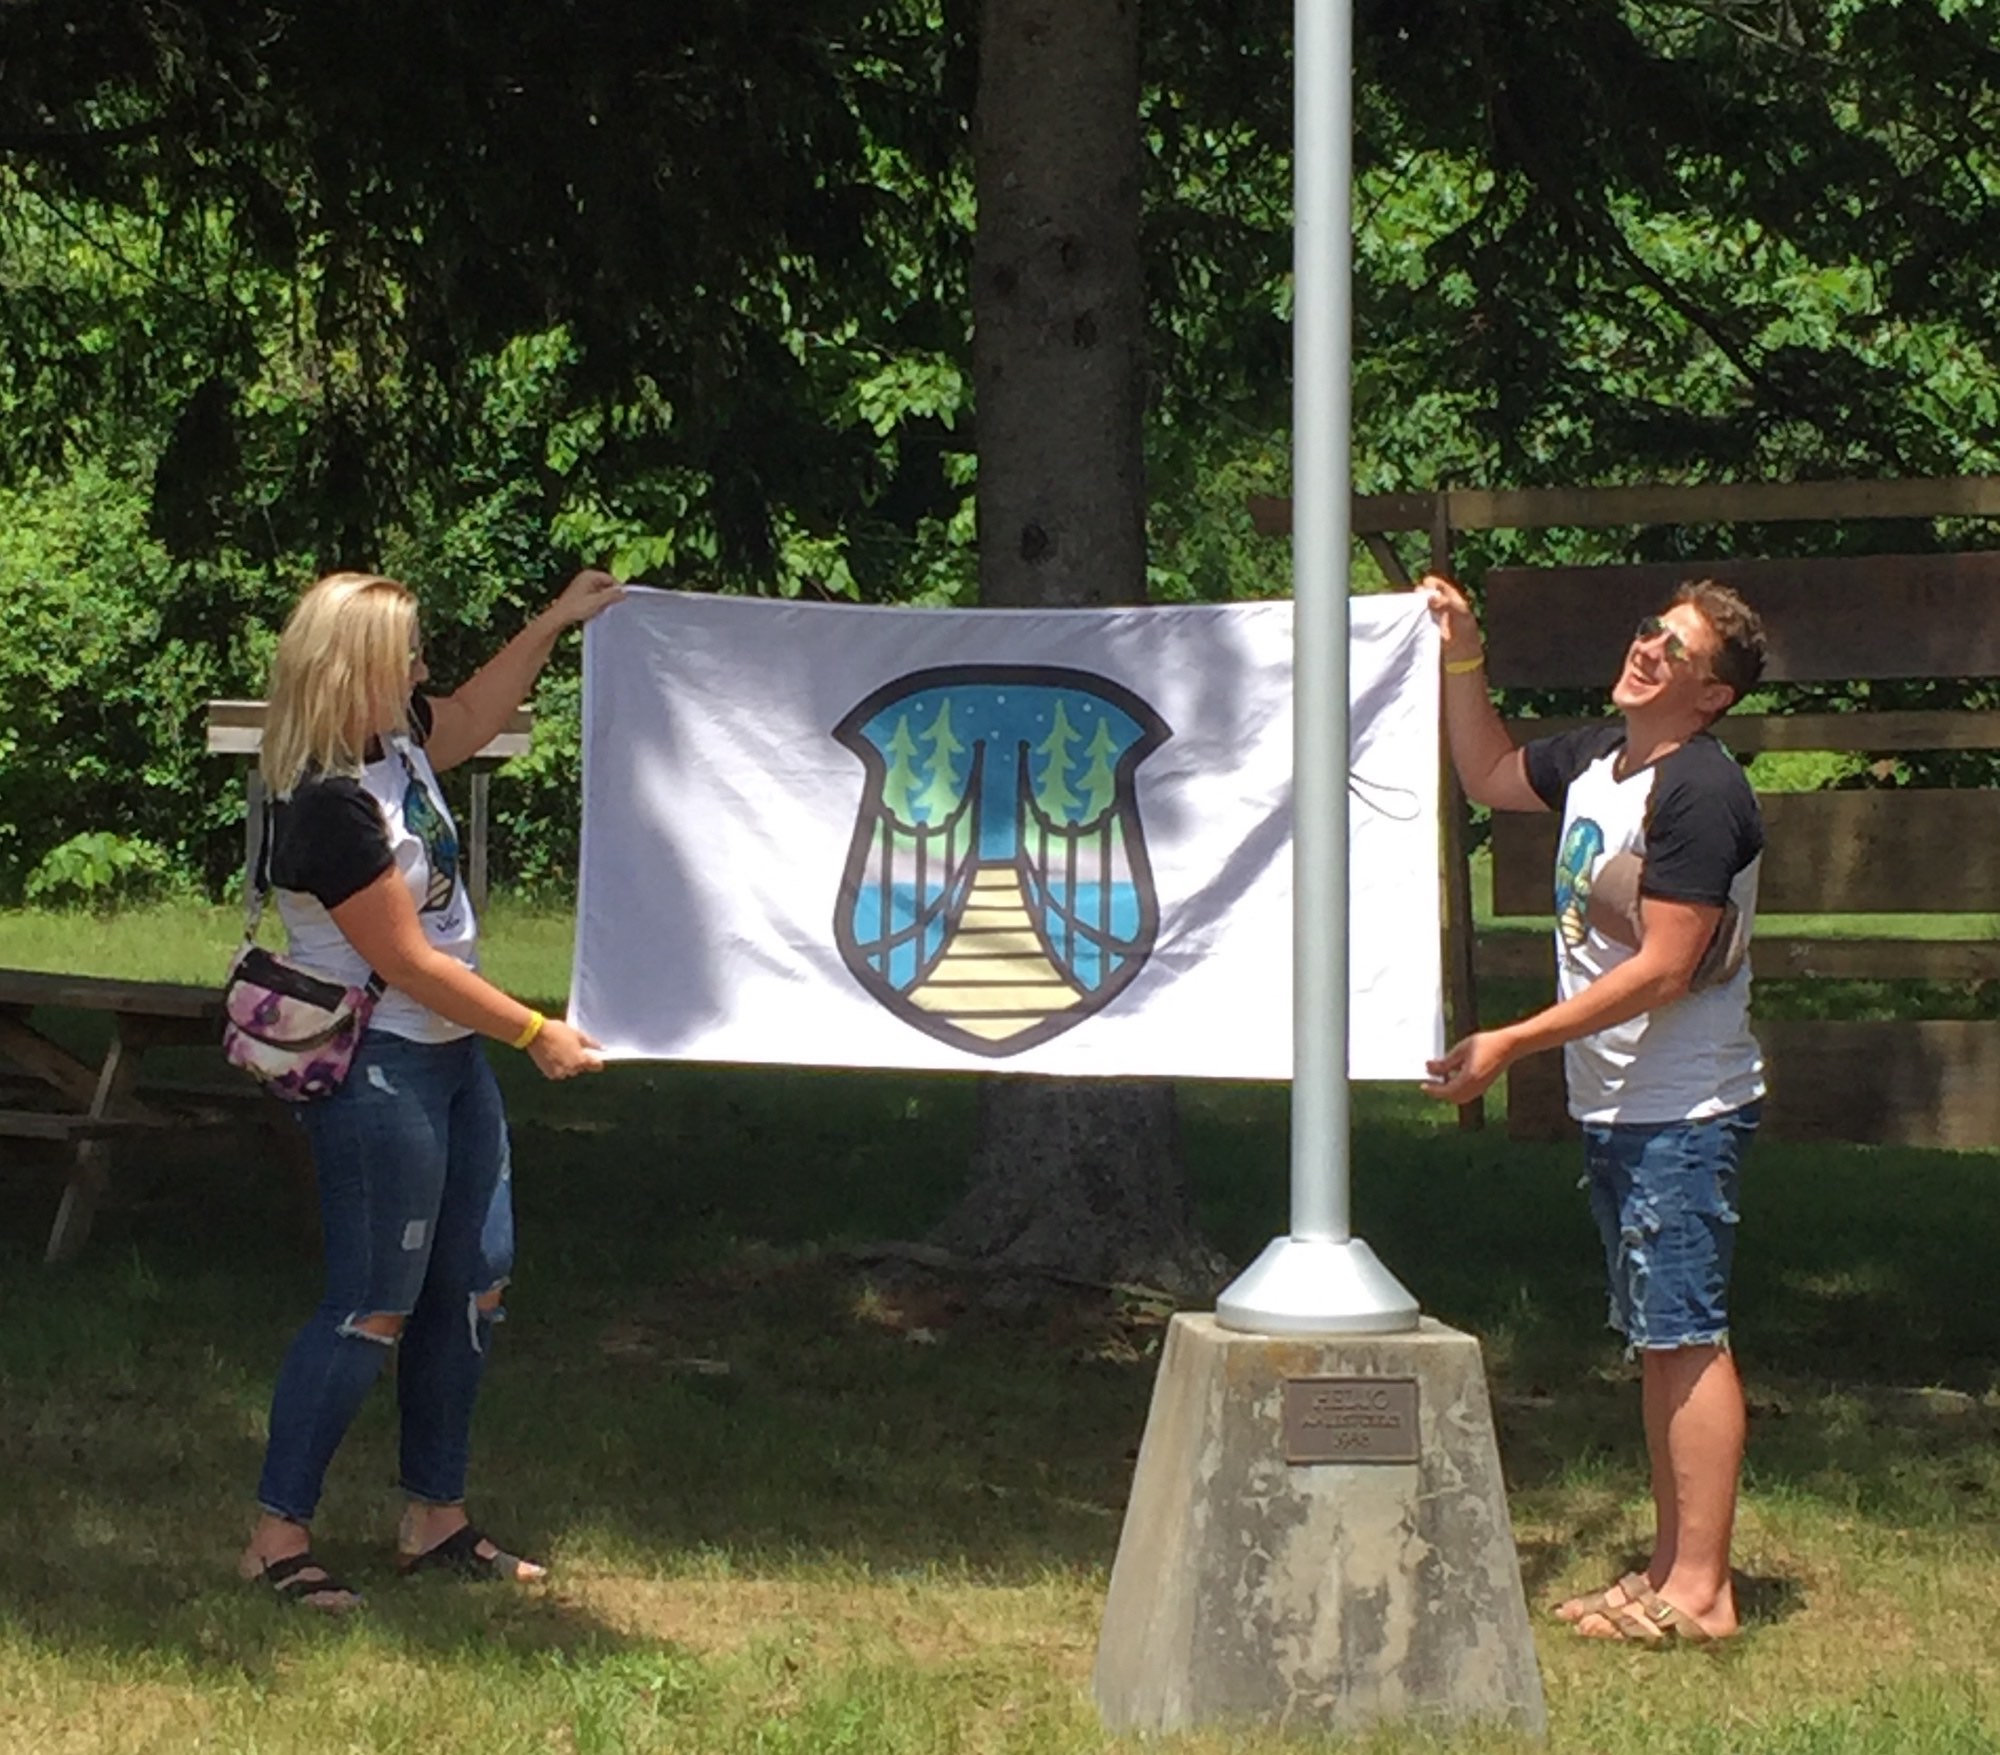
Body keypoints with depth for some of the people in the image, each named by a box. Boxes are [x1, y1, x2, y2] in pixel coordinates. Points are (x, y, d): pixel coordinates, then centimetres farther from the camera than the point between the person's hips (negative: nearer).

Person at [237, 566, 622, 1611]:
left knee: (472, 1285, 13)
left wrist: (556, 623, 24)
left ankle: (435, 1519, 23)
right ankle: (277, 1541, 1)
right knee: (373, 1308, -7)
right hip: (376, 1073, -10)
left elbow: (475, 717, 28)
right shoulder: (330, 806, -24)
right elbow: (409, 963, -20)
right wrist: (536, 1035, -13)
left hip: (448, 1057, 10)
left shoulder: (395, 742, 3)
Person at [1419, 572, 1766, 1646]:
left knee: (1684, 1335, -8)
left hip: (1683, 1111, -10)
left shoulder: (1697, 793, -18)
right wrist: (1462, 660, 16)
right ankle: (1668, 1568, 20)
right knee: (1657, 1340, 13)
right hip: (1616, 1105, 10)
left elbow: (1664, 969, -22)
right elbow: (1489, 776, 31)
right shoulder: (1600, 756, 10)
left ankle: (1698, 1590, -6)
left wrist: (1512, 1044, -21)